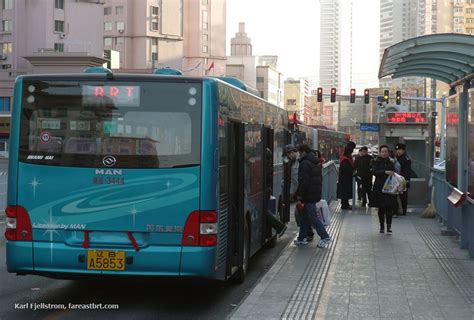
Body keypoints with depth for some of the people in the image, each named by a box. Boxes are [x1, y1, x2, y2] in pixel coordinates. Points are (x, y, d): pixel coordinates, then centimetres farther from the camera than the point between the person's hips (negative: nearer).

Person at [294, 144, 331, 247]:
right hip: (316, 193, 10)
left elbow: (303, 181, -20)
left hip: (309, 195, -10)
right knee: (305, 216, 15)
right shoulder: (316, 163, 17)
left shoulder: (305, 164, -14)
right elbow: (319, 179, 22)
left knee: (312, 217, -7)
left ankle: (325, 237, -8)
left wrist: (299, 195, -15)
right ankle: (302, 238, 19)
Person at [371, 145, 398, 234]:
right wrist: (385, 172, -29)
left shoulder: (391, 163, 10)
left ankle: (389, 226, -10)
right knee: (381, 208, 6)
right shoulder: (376, 162, 2)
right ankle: (382, 226, 18)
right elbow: (374, 171, -16)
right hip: (379, 188, -1)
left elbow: (394, 175, 12)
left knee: (389, 207, -10)